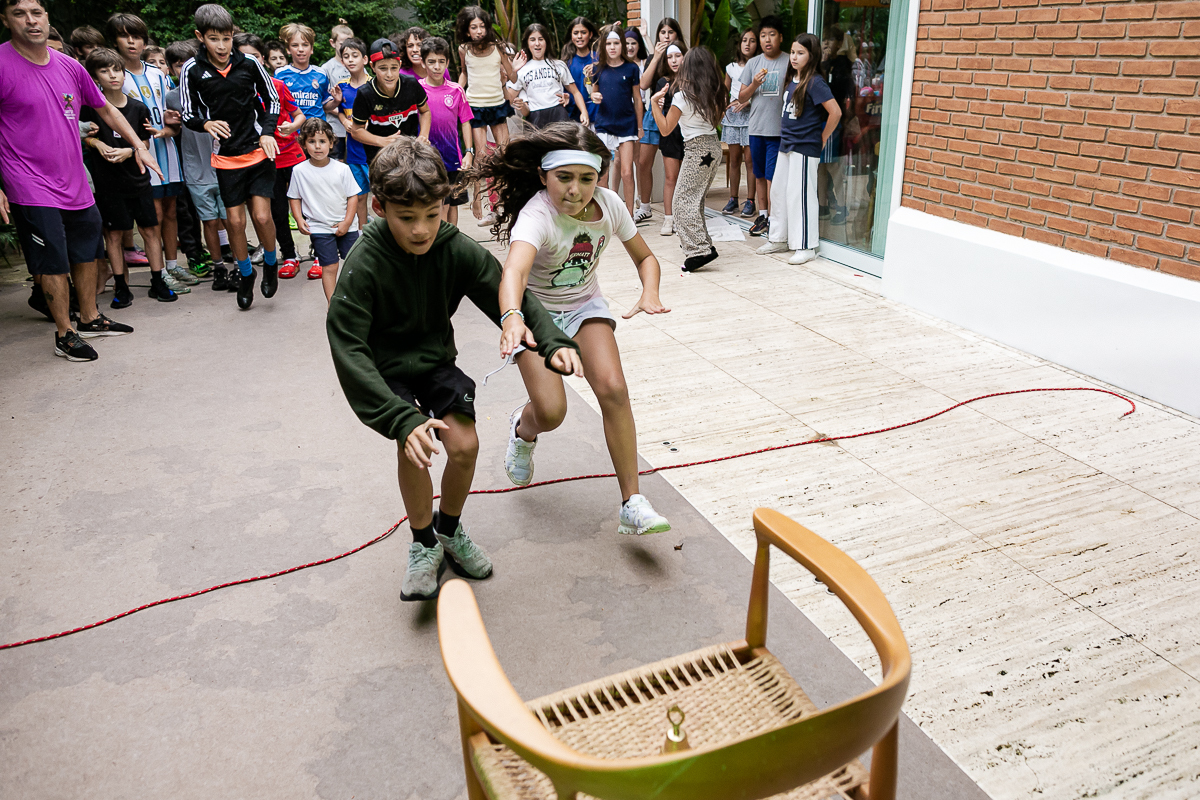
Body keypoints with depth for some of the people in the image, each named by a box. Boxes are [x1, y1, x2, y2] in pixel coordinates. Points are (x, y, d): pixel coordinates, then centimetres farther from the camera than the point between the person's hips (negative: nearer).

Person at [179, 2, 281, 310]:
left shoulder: (249, 63, -4)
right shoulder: (192, 71, -4)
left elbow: (272, 99, 8)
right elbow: (188, 115, 2)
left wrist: (267, 132, -6)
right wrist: (206, 124, -20)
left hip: (259, 151, -1)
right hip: (225, 157, 1)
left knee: (262, 215, -8)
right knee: (235, 220, 4)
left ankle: (270, 263, 20)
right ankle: (245, 273, 24)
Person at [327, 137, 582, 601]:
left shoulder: (457, 249, -15)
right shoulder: (365, 264, -25)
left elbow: (511, 297, -8)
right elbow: (348, 350, -29)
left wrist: (554, 343, -27)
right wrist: (401, 419, -39)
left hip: (436, 361, 3)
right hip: (385, 371, -3)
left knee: (465, 445, -14)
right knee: (414, 444, -25)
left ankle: (449, 529, 18)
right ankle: (424, 544, 3)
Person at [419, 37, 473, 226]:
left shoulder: (456, 90, 4)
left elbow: (465, 122, 9)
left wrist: (469, 152, 2)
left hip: (454, 158, 3)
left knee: (453, 204, 12)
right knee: (442, 206, -6)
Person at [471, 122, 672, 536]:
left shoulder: (609, 204, -16)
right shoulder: (537, 216, -31)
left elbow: (645, 258, -2)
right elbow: (514, 269, -52)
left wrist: (650, 293, -24)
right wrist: (511, 317, -73)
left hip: (585, 306, 4)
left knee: (613, 389, -18)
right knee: (551, 412, -17)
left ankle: (632, 503, -9)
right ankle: (523, 428, 25)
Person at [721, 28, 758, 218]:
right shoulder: (731, 67, 12)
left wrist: (746, 102, -16)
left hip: (751, 113, -4)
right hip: (732, 114, 4)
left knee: (750, 158, -6)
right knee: (734, 158, 7)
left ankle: (750, 201, -1)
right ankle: (733, 199, 13)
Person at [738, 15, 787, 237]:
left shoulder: (789, 63, -1)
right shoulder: (753, 63, 8)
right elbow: (742, 98, 10)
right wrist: (754, 84, -10)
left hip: (779, 129, -4)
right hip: (756, 128, 4)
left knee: (772, 176, -6)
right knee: (760, 174, 12)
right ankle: (762, 215, 22)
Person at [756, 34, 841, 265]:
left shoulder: (815, 83, -15)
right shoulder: (791, 79, 10)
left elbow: (835, 112, -18)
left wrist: (822, 139, -10)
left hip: (805, 148, -9)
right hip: (786, 145, 9)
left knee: (800, 195, -5)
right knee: (778, 190, 14)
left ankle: (805, 246, 3)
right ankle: (779, 239, 26)